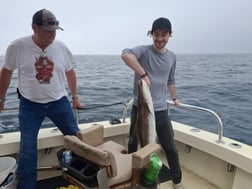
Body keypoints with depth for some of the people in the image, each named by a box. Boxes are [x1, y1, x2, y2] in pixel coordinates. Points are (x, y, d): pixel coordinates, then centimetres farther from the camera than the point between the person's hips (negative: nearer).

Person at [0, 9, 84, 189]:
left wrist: (75, 97, 12)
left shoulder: (61, 47, -6)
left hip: (59, 102, 2)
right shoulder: (17, 47, -12)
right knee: (27, 150, 1)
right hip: (30, 105, -2)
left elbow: (70, 72, 8)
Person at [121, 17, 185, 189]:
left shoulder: (172, 57, 7)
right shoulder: (144, 51, -11)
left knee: (170, 148, 13)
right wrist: (144, 74, -37)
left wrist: (174, 98, 32)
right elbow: (125, 54, -34)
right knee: (134, 146, 15)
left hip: (161, 110, 4)